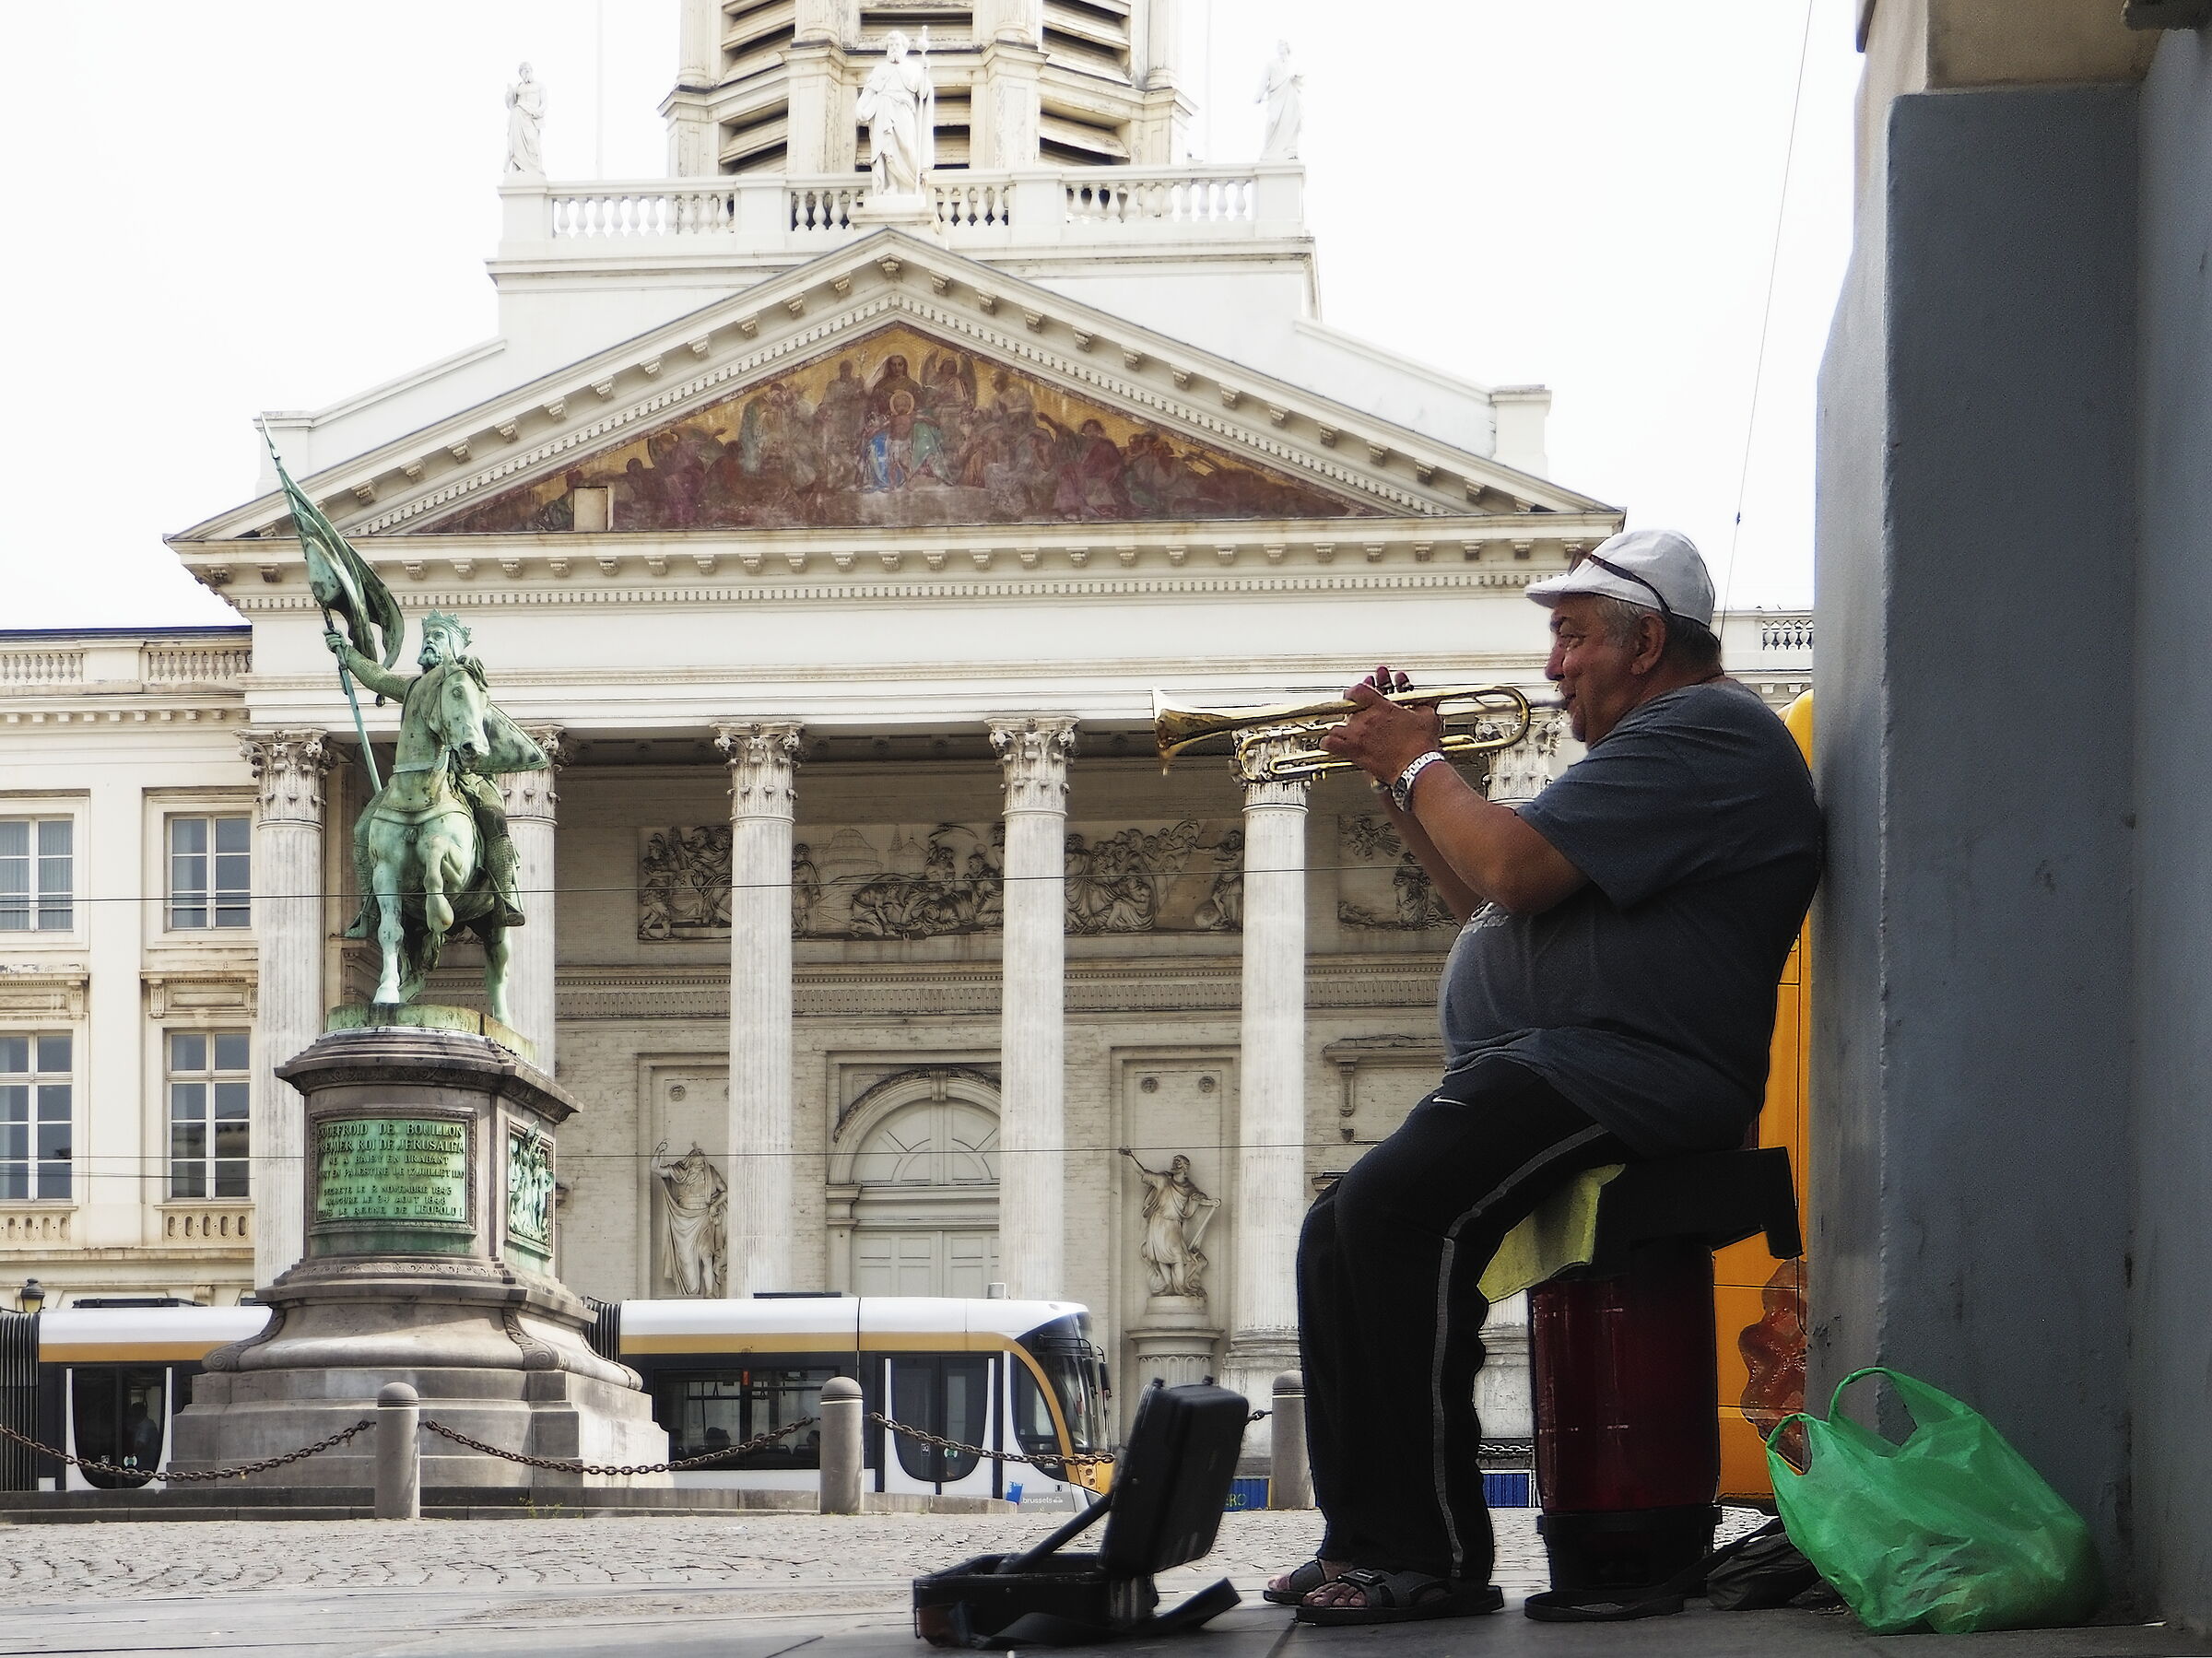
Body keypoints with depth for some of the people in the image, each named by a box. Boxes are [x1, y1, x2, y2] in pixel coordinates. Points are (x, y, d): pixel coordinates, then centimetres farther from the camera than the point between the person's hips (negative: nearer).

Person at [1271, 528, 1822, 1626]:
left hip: (1623, 1073, -12)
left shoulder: (1700, 733, -10)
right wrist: (1398, 783, 18)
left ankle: (1435, 1557, -26)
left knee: (1399, 1210, -28)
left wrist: (1420, 763, -4)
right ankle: (1363, 1538, 4)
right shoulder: (1653, 742, 27)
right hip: (1535, 1071, 12)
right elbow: (1489, 901, 29)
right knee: (1338, 1236, 7)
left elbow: (1516, 870, -21)